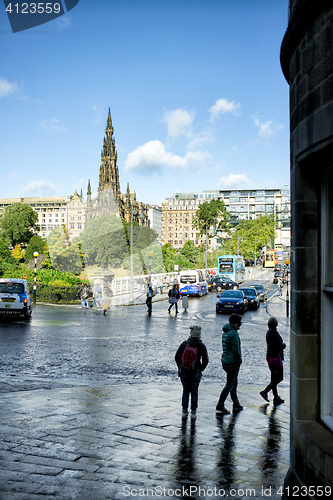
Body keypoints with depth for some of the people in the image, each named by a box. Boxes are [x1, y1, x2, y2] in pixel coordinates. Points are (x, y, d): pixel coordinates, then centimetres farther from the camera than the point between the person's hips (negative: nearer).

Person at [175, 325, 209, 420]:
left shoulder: (184, 344, -5)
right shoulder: (202, 346, -8)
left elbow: (177, 357, -3)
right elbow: (205, 360, -9)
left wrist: (180, 368, 10)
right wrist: (200, 370, 6)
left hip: (184, 372, 1)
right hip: (195, 373, -1)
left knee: (185, 391, 14)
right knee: (194, 392, 10)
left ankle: (184, 412, 17)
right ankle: (193, 413, 13)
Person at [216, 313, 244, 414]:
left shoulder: (225, 332, 12)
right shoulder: (233, 333, -17)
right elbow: (235, 349, -19)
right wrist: (239, 361, -10)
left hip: (225, 361, 10)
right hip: (232, 363, -9)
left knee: (234, 383, 18)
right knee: (230, 384, -2)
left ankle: (236, 404, 27)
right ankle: (220, 405, -1)